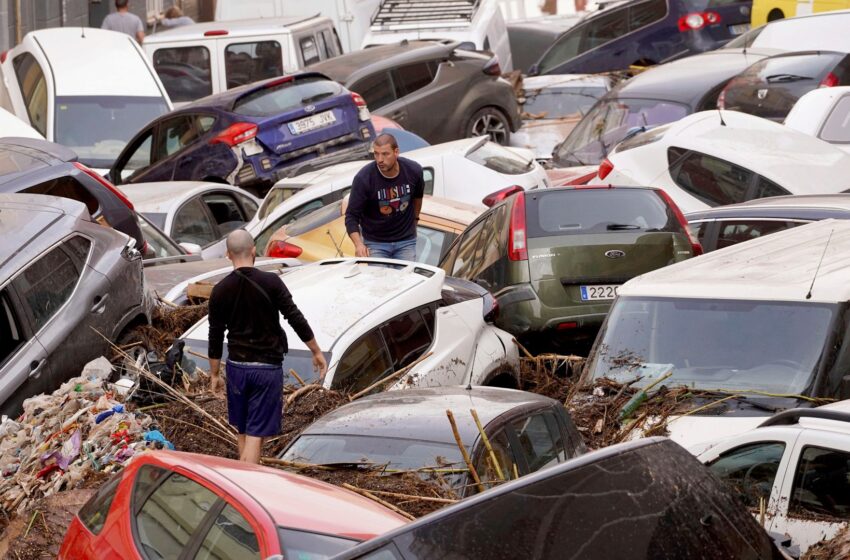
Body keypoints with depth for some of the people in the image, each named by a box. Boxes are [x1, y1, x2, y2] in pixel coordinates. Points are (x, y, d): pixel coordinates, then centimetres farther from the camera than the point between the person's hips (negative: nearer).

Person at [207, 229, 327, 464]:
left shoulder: (220, 290, -2)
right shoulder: (271, 282, -10)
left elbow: (215, 336, 3)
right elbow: (296, 319, -8)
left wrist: (214, 374, 13)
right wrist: (317, 352, 3)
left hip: (236, 367, 3)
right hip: (268, 367, -3)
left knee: (243, 432, 18)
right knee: (256, 433, -3)